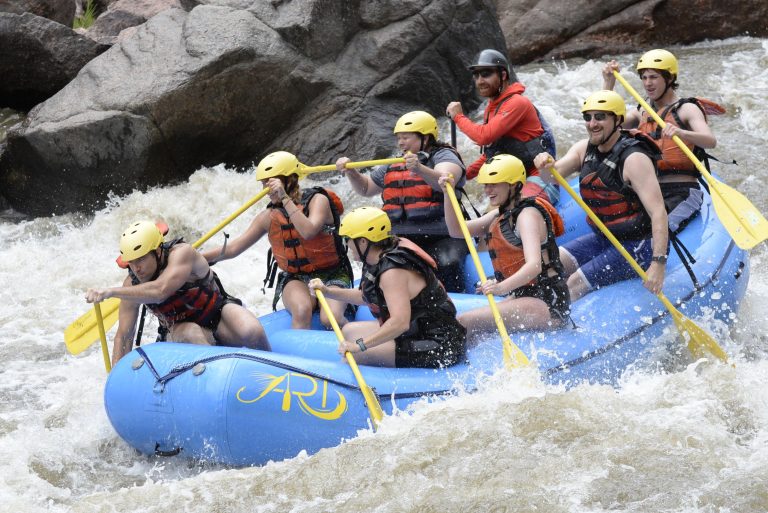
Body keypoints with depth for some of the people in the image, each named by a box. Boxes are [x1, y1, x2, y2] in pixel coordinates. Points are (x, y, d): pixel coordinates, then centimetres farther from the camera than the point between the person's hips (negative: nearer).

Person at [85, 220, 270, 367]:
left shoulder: (181, 253, -27)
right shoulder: (133, 284, -13)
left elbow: (160, 291, -45)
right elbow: (124, 335, -9)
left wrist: (111, 292, -47)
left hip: (219, 314, -2)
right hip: (179, 331, 2)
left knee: (251, 333, -34)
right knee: (191, 334, -37)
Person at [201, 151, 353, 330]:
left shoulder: (317, 200, -8)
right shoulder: (269, 217, 3)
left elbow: (308, 232, -29)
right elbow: (233, 248, 4)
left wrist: (285, 199, -27)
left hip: (332, 276, -2)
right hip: (296, 279, 2)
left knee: (331, 319, -31)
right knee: (302, 311, -32)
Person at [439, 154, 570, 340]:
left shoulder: (528, 215, -13)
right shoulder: (501, 215, 17)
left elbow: (534, 265, -28)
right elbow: (457, 231, 16)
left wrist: (503, 287, -44)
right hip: (523, 297, 10)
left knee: (465, 322, -21)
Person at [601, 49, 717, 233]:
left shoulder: (687, 109, 0)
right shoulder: (642, 113, 19)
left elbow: (711, 141, -19)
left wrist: (681, 133, -39)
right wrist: (608, 83, 1)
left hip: (683, 192, -5)